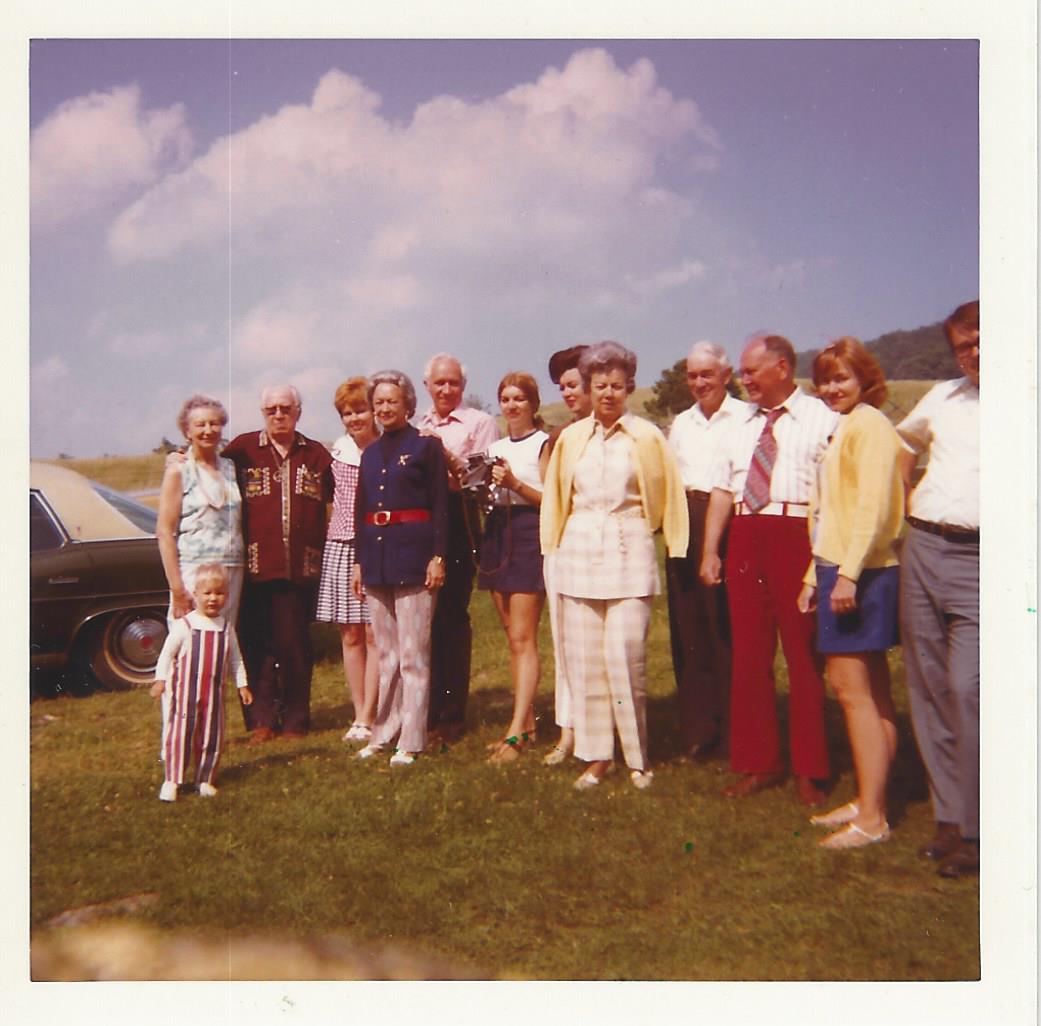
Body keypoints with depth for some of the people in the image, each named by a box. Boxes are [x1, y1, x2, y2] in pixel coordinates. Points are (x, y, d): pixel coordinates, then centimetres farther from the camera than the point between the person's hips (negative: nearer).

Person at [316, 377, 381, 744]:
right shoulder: (338, 450, 10)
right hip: (341, 547, 4)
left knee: (374, 634, -2)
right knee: (350, 635, 7)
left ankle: (367, 718, 6)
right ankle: (359, 714, 17)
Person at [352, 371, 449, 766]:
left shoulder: (426, 446, -1)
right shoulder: (370, 453, 17)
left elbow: (440, 506, -6)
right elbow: (362, 510, 19)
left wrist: (438, 556, -12)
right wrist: (359, 560, 16)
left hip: (413, 556, -6)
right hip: (376, 558, 6)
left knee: (413, 654, -2)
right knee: (385, 653, 13)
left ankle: (411, 739, 6)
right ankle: (384, 730, 23)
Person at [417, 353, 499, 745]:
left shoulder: (479, 422, 2)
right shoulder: (417, 428, 19)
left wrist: (448, 458, -17)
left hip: (458, 524, -5)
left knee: (453, 617, -2)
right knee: (427, 616, 9)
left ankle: (452, 715, 9)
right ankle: (429, 709, 20)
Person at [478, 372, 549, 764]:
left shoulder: (544, 444, -3)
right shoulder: (494, 447, 17)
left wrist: (515, 484, -20)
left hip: (529, 537, -7)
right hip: (497, 536, 7)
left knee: (522, 639, -10)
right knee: (513, 638, 9)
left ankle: (516, 733, -10)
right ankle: (527, 721, 17)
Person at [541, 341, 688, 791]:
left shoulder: (647, 437, 1)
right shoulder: (571, 438, 9)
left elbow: (667, 497, 7)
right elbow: (556, 498, 17)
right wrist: (554, 546, 15)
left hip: (629, 555, -3)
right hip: (579, 552, 3)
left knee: (625, 659, -7)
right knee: (584, 660, 5)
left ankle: (637, 757, 10)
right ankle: (596, 755, 16)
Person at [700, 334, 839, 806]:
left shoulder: (822, 419, -1)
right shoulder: (741, 427, 18)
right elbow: (721, 492, 14)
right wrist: (710, 552, 6)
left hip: (797, 539, -6)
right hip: (745, 540, 6)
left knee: (803, 655, 3)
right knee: (748, 655, 9)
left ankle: (809, 772, 16)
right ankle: (758, 763, 22)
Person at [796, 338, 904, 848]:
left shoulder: (868, 425, -8)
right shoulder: (844, 429, 20)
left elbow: (873, 505, -19)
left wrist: (848, 572, -23)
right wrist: (815, 574, 16)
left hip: (860, 573, -10)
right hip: (838, 570, 10)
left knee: (852, 688, -7)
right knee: (871, 691, 11)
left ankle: (871, 818, 0)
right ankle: (868, 801, 19)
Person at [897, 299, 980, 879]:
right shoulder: (943, 398, 15)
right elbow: (905, 444, 31)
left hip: (980, 557, -5)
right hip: (923, 548, 5)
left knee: (968, 688, -14)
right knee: (928, 687, 8)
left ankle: (976, 831, 1)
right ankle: (950, 815, 20)